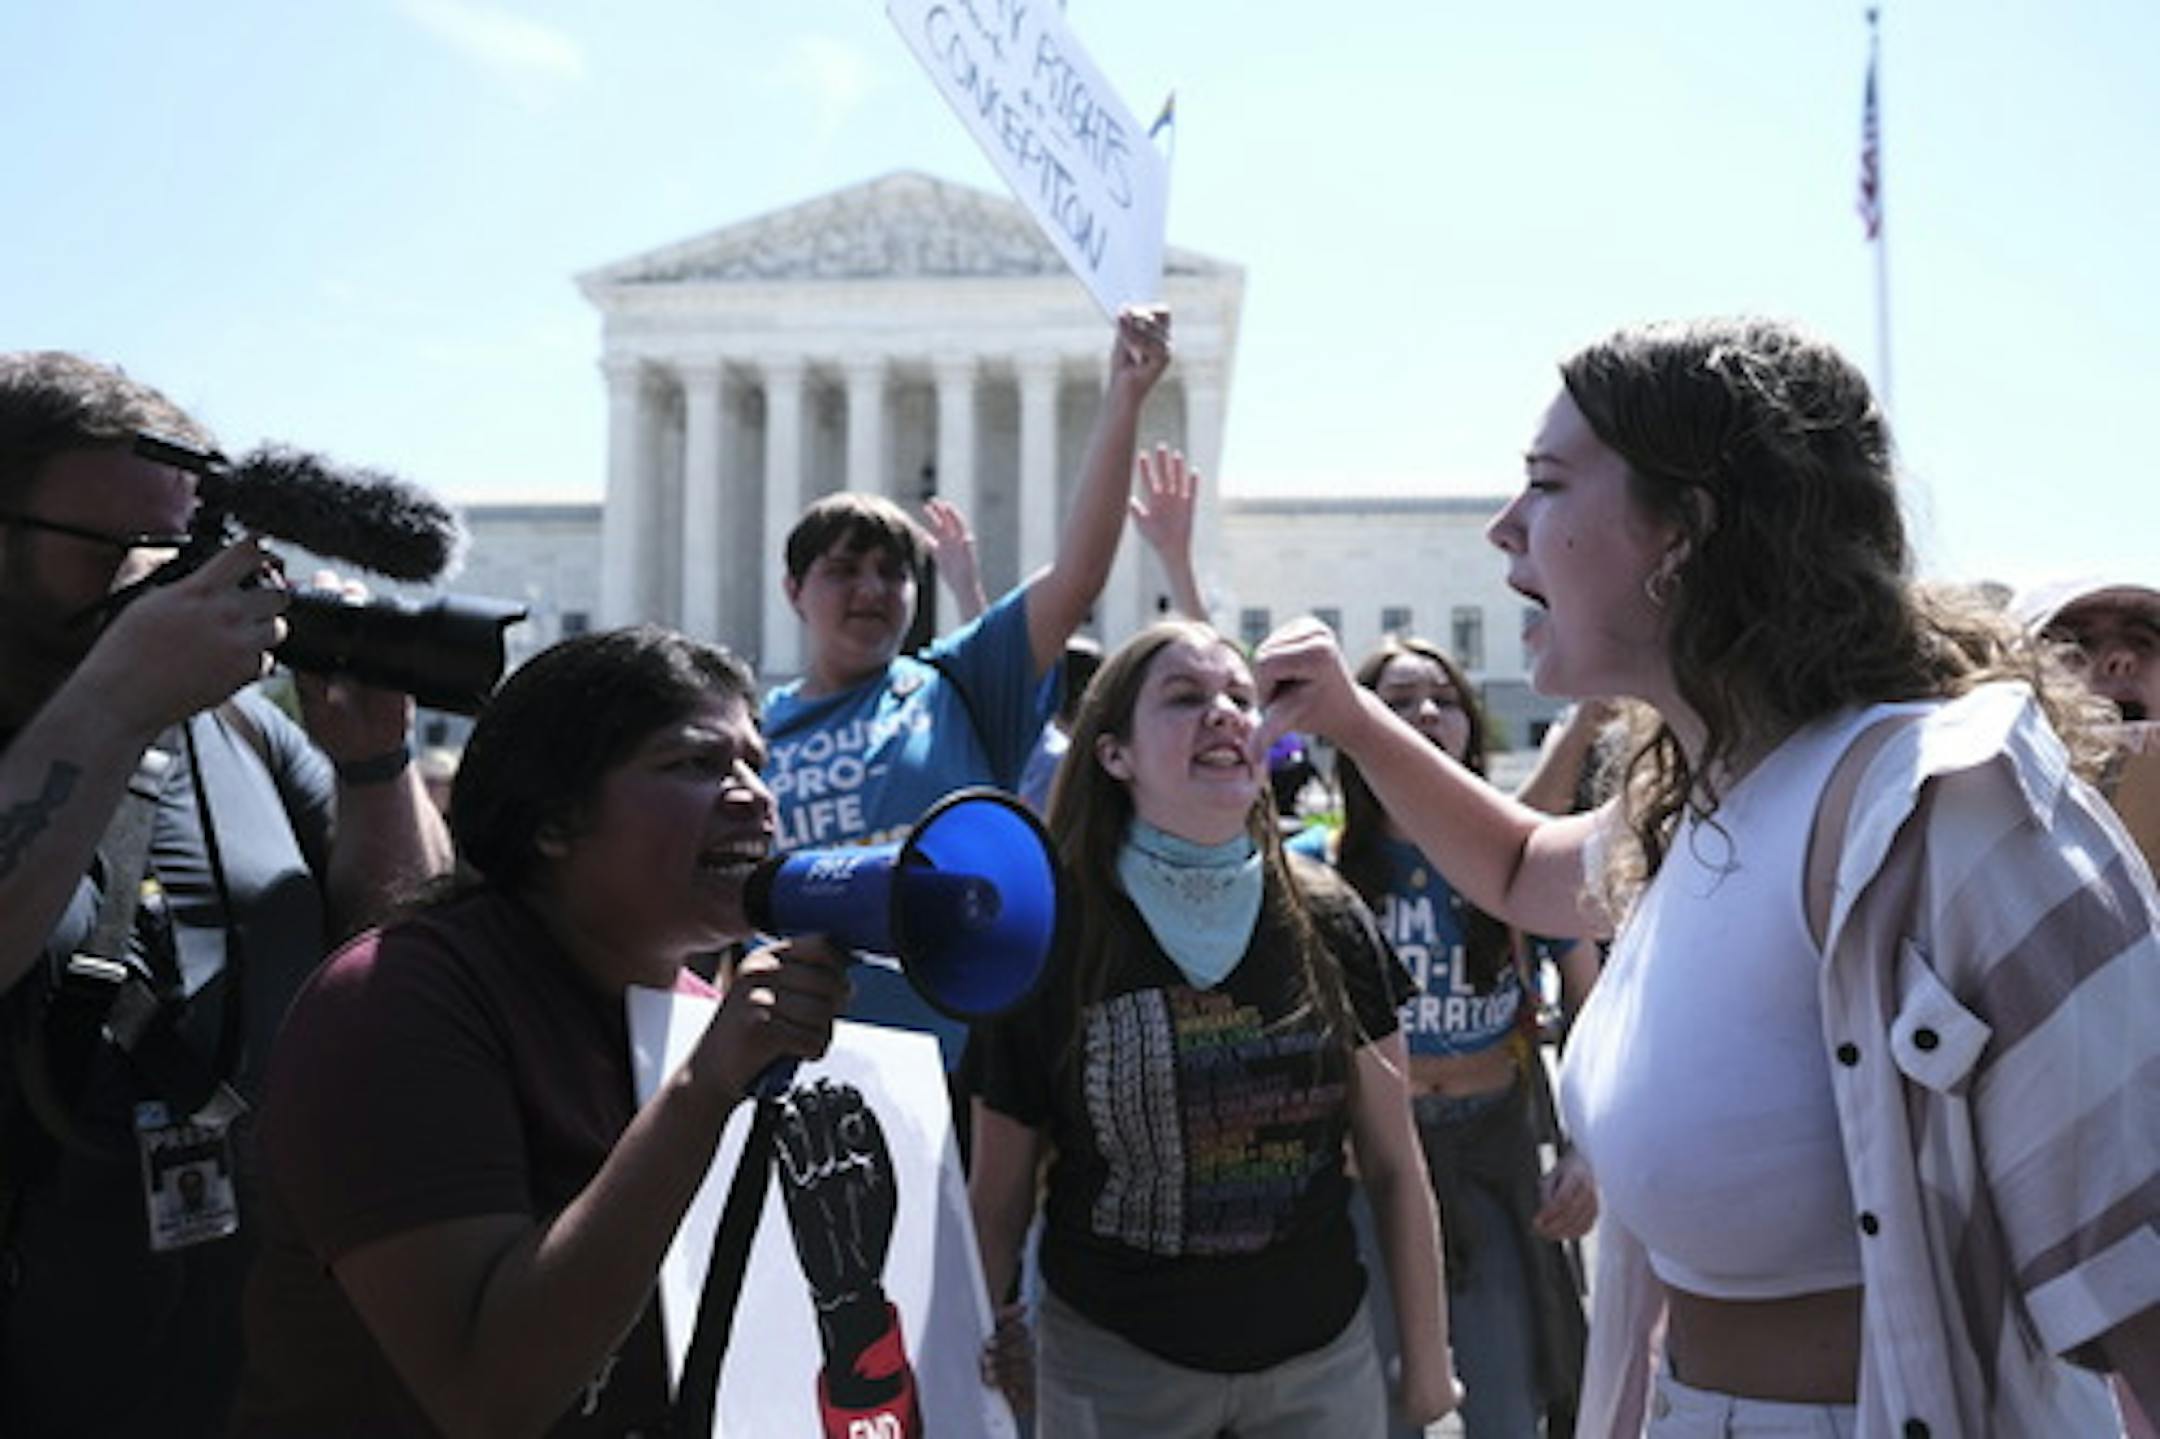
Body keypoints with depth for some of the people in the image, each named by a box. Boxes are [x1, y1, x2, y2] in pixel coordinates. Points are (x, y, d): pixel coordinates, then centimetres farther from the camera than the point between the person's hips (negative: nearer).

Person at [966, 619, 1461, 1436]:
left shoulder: (1329, 927, -5)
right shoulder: (1049, 947, -11)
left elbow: (1393, 1167, 2)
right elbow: (997, 1200, -1)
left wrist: (1426, 1362, 5)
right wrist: (989, 1349, 5)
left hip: (1323, 1355, 2)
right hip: (1114, 1362, -2)